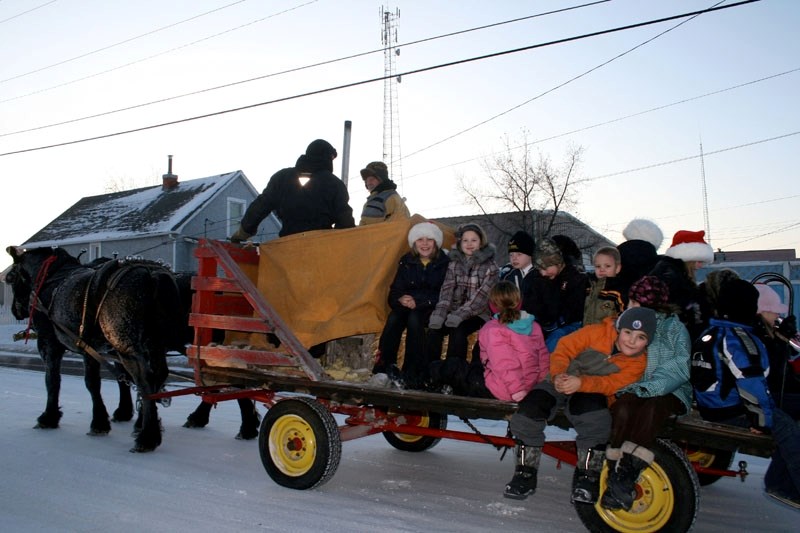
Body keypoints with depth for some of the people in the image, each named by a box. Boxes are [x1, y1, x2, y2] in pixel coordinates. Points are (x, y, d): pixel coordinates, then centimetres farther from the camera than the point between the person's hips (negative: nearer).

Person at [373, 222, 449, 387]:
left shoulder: (444, 263, -4)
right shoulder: (406, 262, 7)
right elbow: (395, 291, 4)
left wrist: (419, 302, -21)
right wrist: (401, 299, -20)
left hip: (432, 309, -3)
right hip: (408, 306, 3)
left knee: (414, 318, -33)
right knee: (393, 318, -28)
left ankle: (412, 371, -26)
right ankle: (384, 365, -22)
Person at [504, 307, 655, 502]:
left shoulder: (638, 362, -4)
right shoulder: (597, 332, -7)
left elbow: (613, 384, -19)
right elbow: (563, 350, -7)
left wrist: (582, 382, -37)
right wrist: (558, 374, -28)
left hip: (592, 393, 0)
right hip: (561, 383, 0)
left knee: (596, 419, -36)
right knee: (529, 409, -25)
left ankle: (588, 475, -12)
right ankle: (526, 472, -6)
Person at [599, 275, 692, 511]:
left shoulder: (675, 327, 4)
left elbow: (680, 367, -9)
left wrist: (647, 387, -22)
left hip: (669, 393, -2)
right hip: (633, 390, 2)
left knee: (652, 407, -36)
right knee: (623, 407, -32)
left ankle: (626, 478, -38)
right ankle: (615, 477, -30)